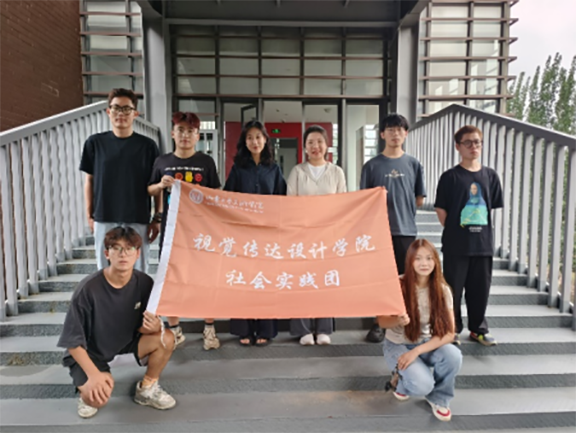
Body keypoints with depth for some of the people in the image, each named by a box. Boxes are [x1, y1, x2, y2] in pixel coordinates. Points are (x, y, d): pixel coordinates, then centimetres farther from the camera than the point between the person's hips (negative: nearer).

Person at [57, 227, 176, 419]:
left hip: (125, 342, 4)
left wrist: (154, 327, -31)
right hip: (89, 352, -4)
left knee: (166, 339, -21)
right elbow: (73, 341, -18)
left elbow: (143, 328, -7)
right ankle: (86, 389, 9)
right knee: (97, 397, -30)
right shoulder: (88, 289, -27)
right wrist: (94, 374, -25)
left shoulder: (144, 283, -17)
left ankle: (146, 389, 5)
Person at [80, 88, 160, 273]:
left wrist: (157, 218, 1)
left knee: (138, 273, 6)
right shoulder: (95, 143, 5)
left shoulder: (147, 145, 1)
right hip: (104, 220, 1)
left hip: (138, 221, -1)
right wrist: (89, 215, 5)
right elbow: (89, 181, 10)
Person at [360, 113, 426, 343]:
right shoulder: (372, 165, 1)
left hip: (406, 230, 2)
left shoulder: (414, 164, 7)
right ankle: (378, 323, 16)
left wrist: (402, 210, 4)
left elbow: (419, 200, 11)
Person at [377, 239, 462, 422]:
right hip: (397, 345, -3)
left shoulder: (442, 290, -12)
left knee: (453, 356, -29)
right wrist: (398, 320, -34)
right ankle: (402, 380, 11)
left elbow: (449, 333, -15)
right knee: (422, 385, -28)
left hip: (426, 344, 3)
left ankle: (439, 398, 2)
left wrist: (416, 351, -25)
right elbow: (382, 321, -10)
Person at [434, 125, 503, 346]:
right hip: (456, 245, -3)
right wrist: (454, 232, -1)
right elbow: (441, 210, -4)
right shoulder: (450, 176, -5)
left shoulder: (490, 176, 6)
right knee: (453, 287, 6)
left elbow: (494, 208, 12)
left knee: (480, 287, 12)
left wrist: (484, 232, 6)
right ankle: (452, 329, 21)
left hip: (483, 243, 4)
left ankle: (478, 328, 30)